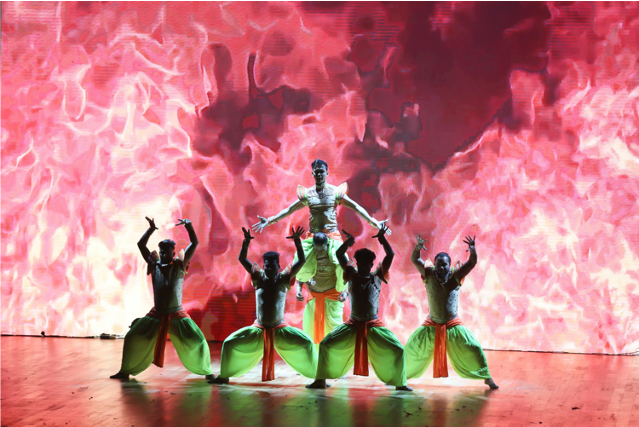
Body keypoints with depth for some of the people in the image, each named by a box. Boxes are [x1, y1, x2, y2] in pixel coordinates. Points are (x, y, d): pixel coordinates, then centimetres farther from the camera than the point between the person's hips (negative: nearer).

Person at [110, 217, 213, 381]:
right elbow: (141, 245, 2)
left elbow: (195, 243, -9)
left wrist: (189, 226, -19)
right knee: (132, 338, 0)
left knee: (197, 342, -12)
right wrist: (151, 229, -8)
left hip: (177, 315, -3)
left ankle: (207, 372, 6)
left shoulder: (179, 265, -4)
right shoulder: (155, 265, 2)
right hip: (156, 315, 3)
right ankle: (125, 371, 16)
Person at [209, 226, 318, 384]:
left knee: (307, 343, -19)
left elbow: (302, 261, -15)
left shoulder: (283, 279, -7)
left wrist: (297, 241, -27)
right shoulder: (259, 277, -3)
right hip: (259, 329, 2)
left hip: (280, 328, -2)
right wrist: (246, 242, -22)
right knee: (229, 343, -5)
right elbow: (242, 259, -6)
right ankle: (224, 377, 13)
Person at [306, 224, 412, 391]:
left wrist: (382, 238, -8)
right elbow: (339, 254, 0)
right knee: (326, 344, -7)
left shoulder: (377, 277, 1)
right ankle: (320, 380, 4)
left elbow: (390, 255, -4)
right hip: (353, 325, 1)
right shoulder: (352, 275, 3)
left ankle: (400, 383, 3)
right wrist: (349, 241, -15)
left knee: (397, 349, -12)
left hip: (374, 326, -1)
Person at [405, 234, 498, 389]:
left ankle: (487, 378, 6)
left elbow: (472, 262, -14)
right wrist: (418, 247, -34)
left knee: (473, 349, -8)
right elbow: (415, 260, -14)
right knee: (412, 349, 1)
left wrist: (472, 250, -34)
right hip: (432, 326, 1)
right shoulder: (429, 275, -6)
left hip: (453, 326, -1)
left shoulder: (455, 276, -7)